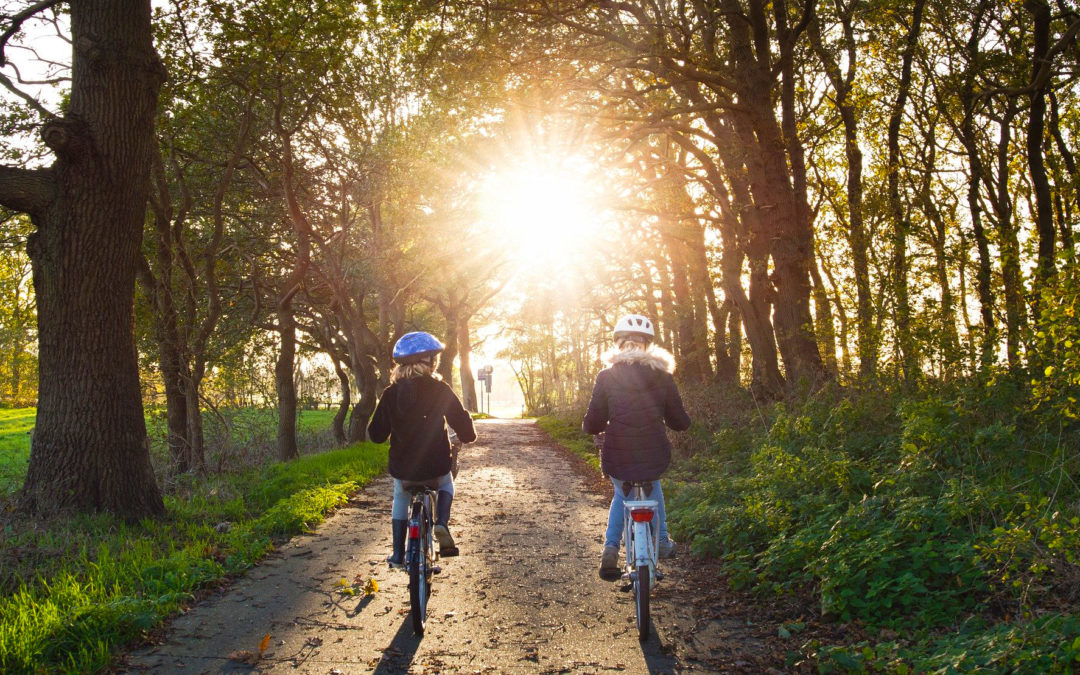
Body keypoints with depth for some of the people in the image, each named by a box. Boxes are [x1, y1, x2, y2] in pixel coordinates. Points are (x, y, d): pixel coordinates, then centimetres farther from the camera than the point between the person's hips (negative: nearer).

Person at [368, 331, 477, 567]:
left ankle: (398, 554, 27)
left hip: (402, 469, 1)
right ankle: (442, 523, 6)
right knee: (446, 485, 32)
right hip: (436, 467, -1)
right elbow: (463, 427, -8)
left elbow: (376, 435, 2)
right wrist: (468, 435, 15)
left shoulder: (390, 393, -2)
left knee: (400, 498, 32)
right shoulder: (439, 389, -8)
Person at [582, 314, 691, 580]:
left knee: (621, 494, 31)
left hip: (616, 461, -1)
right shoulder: (662, 377, -1)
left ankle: (611, 548, 14)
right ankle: (662, 541, 40)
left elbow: (591, 425, -4)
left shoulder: (606, 377, -3)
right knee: (653, 484, 36)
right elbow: (680, 422, 5)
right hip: (654, 458, 1)